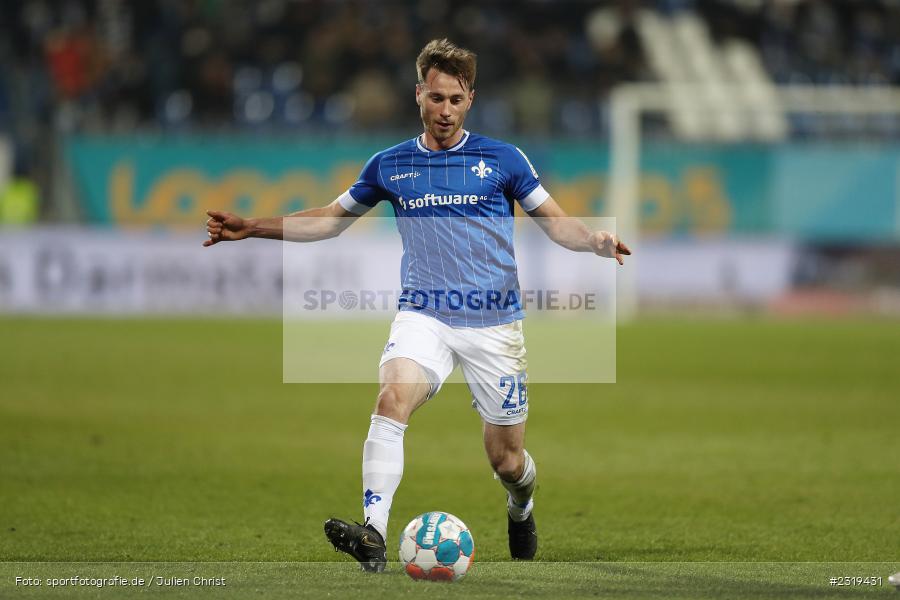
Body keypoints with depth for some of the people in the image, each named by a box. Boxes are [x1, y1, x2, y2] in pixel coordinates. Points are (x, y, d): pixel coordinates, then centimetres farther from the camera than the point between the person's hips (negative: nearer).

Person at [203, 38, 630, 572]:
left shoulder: (502, 159, 1)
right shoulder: (390, 165, 7)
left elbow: (555, 223, 3)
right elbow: (331, 219, 17)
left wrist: (594, 241, -18)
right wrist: (253, 227, 9)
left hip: (493, 322, -1)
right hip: (423, 316, 1)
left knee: (507, 460, 4)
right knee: (392, 398, -30)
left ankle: (521, 511, 41)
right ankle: (374, 536, -39)